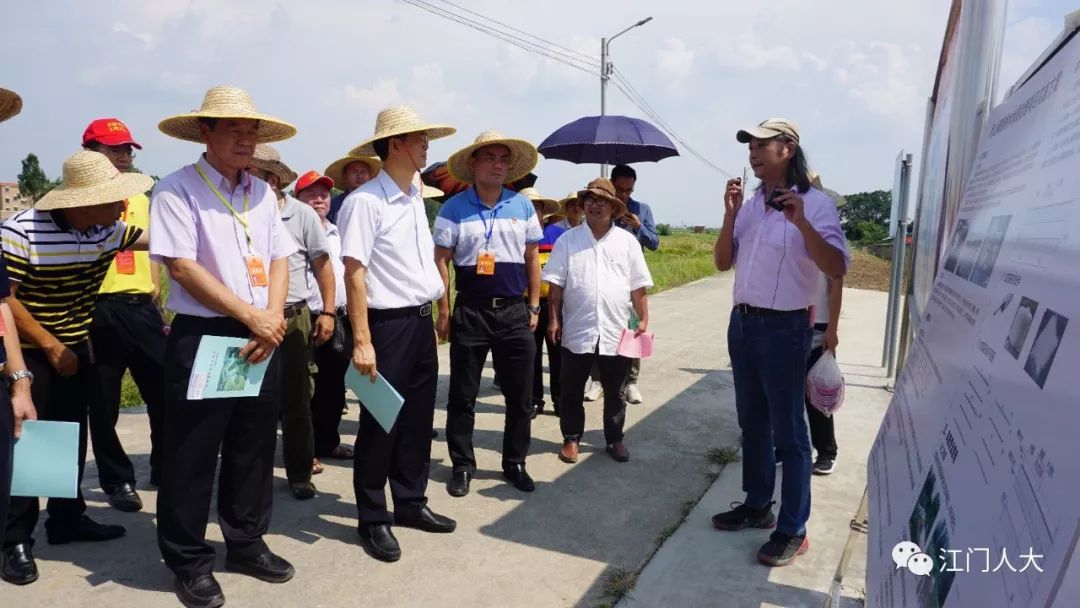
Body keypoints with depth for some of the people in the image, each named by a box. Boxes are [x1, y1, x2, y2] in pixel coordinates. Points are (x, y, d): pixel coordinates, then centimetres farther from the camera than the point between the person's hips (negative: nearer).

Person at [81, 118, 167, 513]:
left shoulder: (140, 199, 17)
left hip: (142, 307, 5)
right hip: (100, 309, -5)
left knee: (166, 392, 6)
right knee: (105, 406, 5)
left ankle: (166, 468, 24)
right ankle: (118, 481, 19)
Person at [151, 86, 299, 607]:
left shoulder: (262, 192, 12)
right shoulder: (177, 189, -7)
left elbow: (278, 259, 9)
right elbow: (182, 266, -14)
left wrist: (273, 317, -8)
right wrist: (251, 316, -14)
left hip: (262, 339, 6)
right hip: (202, 337, -6)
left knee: (255, 447, 14)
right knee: (192, 455, 4)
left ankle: (246, 542, 31)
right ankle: (189, 561, 20)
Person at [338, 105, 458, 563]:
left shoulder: (416, 198, 12)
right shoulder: (365, 201, -14)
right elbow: (354, 272, -18)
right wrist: (362, 341, -22)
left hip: (422, 321, 8)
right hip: (388, 324, -8)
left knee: (418, 419, 16)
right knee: (381, 422, 4)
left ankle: (411, 503, 32)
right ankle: (373, 520, 20)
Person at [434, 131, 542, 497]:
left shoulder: (522, 206, 6)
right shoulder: (454, 208, -2)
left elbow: (532, 258, 10)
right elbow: (441, 261, -1)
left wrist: (534, 307, 7)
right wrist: (443, 311, -5)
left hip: (514, 312, 2)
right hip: (470, 312, -2)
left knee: (520, 396, 9)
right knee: (462, 396, 7)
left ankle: (515, 463, 25)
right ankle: (462, 466, 21)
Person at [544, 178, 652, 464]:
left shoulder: (627, 241, 4)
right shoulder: (568, 240, 1)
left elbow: (638, 287, 5)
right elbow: (556, 285, 0)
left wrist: (644, 320, 0)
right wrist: (554, 319, -5)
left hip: (616, 332, 1)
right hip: (577, 331, -1)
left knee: (614, 392, 12)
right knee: (572, 390, 9)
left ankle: (614, 439, 27)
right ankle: (571, 438, 24)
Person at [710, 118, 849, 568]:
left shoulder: (814, 203, -10)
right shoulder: (750, 205, 10)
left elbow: (837, 269, -19)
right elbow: (722, 263, 7)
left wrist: (801, 223, -29)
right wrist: (729, 215, -6)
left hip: (783, 328, -7)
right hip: (742, 323, 7)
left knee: (787, 431, 0)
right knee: (752, 423, 17)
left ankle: (793, 530, 11)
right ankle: (757, 506, 32)